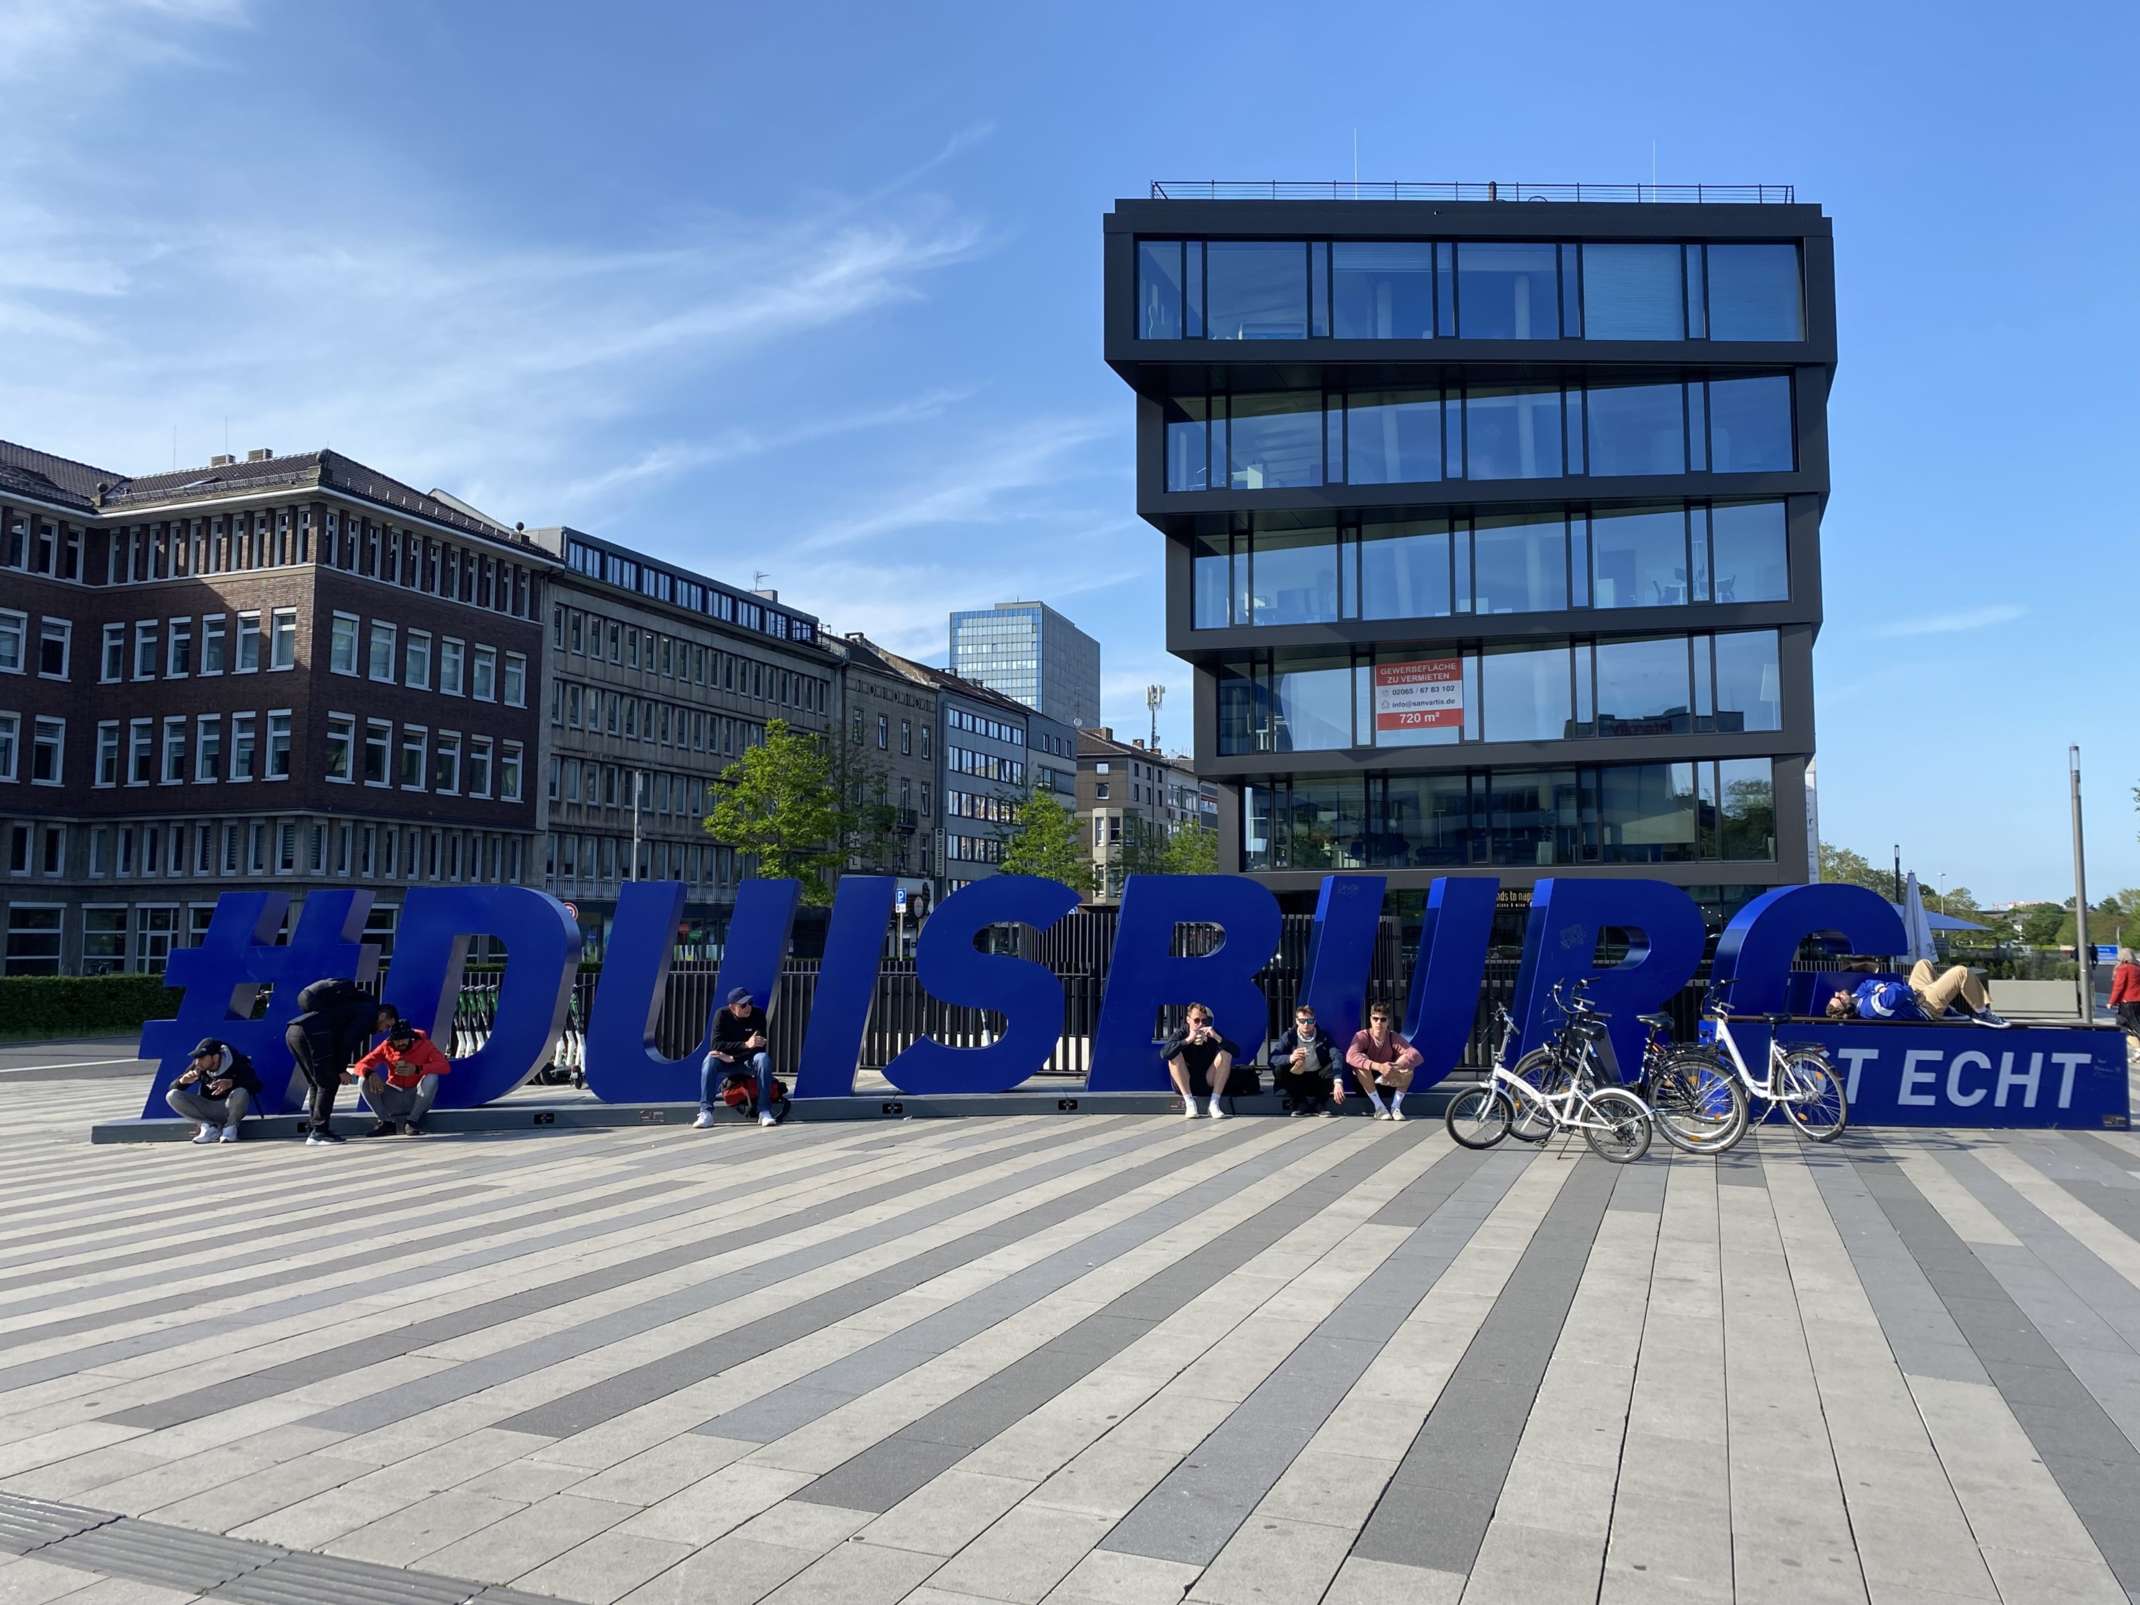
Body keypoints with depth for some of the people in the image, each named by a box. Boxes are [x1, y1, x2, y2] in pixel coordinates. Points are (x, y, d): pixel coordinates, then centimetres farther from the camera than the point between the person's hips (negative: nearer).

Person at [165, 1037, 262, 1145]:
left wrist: (231, 1083, -41)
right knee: (172, 1096, -15)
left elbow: (257, 1085, -26)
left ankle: (230, 1127, -9)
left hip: (231, 1108, -4)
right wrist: (183, 1081, -24)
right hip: (206, 1109, 4)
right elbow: (172, 1087, -1)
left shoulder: (236, 1063, -17)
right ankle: (210, 1127, -14)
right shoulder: (197, 1067, -6)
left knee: (240, 1093, -37)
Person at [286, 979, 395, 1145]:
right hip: (311, 1033, -10)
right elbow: (348, 1040, -10)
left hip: (293, 1032, 10)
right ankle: (319, 1131, -4)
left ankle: (313, 1128, 17)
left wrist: (339, 1069, 18)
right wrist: (341, 1070, -3)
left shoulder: (359, 1006, 31)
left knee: (317, 1084, 17)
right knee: (329, 1083, -2)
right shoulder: (369, 1011, 3)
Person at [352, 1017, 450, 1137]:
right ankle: (387, 1122, -8)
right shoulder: (386, 1047, -4)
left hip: (417, 1099, -2)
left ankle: (412, 1121, -15)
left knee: (431, 1078, -32)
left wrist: (417, 1069, -38)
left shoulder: (424, 1045, -11)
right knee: (364, 1080, -17)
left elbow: (445, 1066, -23)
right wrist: (370, 1074, -33)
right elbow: (360, 1066, -8)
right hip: (393, 1099, 2)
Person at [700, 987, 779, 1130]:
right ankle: (706, 1112, -32)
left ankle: (765, 1112, -33)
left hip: (749, 1062, 0)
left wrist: (732, 1057, -27)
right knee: (710, 1059, -29)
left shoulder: (758, 1014, -13)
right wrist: (745, 1044, -32)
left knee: (763, 1058, -32)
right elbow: (716, 1044, -21)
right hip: (728, 1062, 1)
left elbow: (761, 1046, -18)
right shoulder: (722, 1015, -11)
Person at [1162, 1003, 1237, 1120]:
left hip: (1209, 1083, 1)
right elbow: (1164, 1054, -29)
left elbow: (1236, 1052, -16)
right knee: (1174, 1055, -25)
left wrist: (1217, 1037, -29)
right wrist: (1188, 1040, -34)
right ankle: (1189, 1102, -23)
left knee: (1226, 1054, -18)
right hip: (1185, 1084, -1)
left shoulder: (1212, 1033, -4)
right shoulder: (1181, 1034, -8)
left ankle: (1214, 1103, -21)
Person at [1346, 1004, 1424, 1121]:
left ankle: (1396, 1107, -15)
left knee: (1408, 1067, -25)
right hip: (1366, 1083, -2)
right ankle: (1379, 1107, -23)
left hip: (1389, 1082, 2)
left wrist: (1395, 1067, -42)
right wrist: (1378, 1066, -49)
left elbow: (1417, 1056, -25)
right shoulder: (1363, 1036, -18)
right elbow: (1351, 1056, -39)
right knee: (1362, 1062, -33)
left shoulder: (1394, 1038, -11)